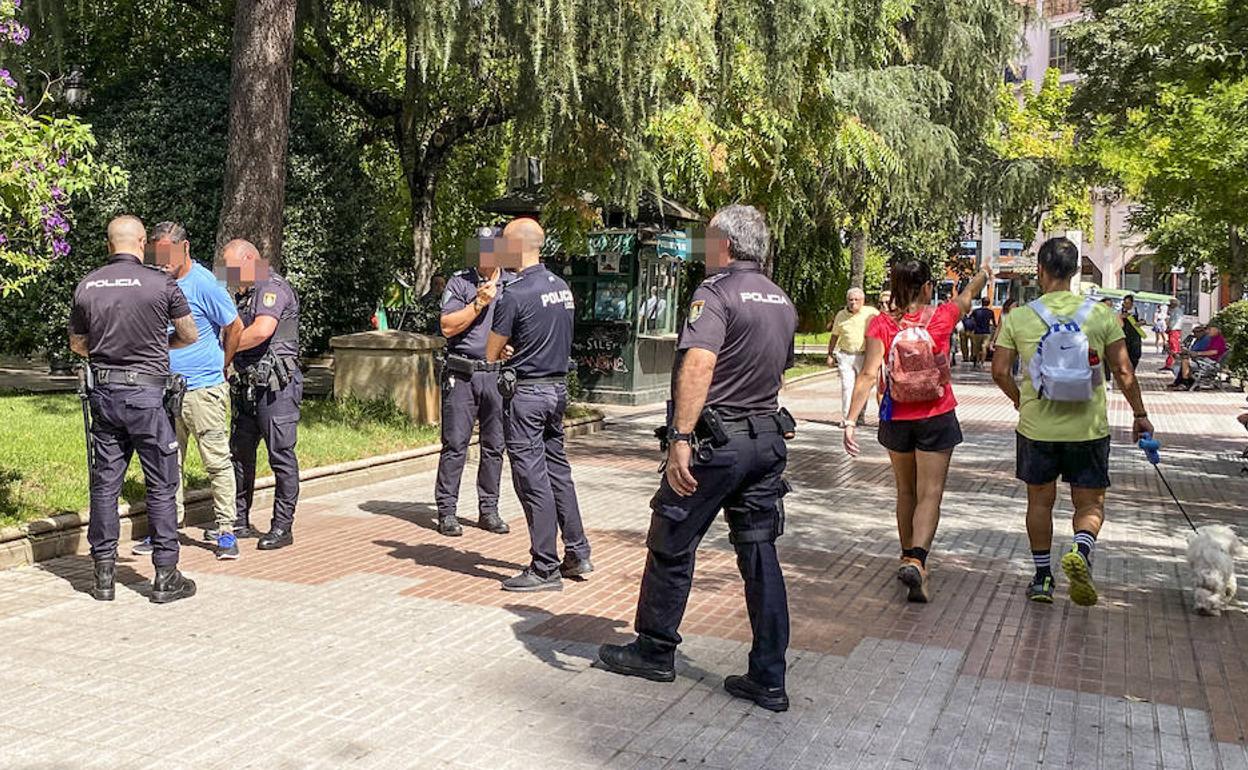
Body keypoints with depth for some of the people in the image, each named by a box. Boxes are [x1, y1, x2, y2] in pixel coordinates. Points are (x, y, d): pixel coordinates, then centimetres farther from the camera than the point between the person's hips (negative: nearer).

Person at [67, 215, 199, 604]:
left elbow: (77, 344, 15)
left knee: (105, 482, 10)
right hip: (146, 392, -4)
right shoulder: (160, 283, -9)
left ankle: (104, 574, 16)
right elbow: (190, 335, 3)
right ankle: (166, 576, 7)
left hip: (102, 392, 4)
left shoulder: (86, 286, 3)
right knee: (161, 485, 3)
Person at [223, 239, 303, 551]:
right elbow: (235, 332, 27)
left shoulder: (273, 287, -9)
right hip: (248, 385, 10)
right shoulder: (244, 294, 21)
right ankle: (239, 521, 23)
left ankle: (282, 527, 3)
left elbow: (262, 330, -23)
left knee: (281, 455, -3)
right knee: (240, 452, 13)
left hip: (276, 385, -10)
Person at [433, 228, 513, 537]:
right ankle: (447, 511, 5)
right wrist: (479, 303, -12)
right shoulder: (460, 282, 3)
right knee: (455, 444, -2)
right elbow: (447, 327, -6)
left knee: (494, 446, 7)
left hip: (498, 374, 3)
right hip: (462, 374, -2)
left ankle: (489, 510, 16)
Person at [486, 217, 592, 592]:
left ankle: (545, 569, 3)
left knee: (532, 478, -2)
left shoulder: (515, 294, -15)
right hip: (558, 387, 8)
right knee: (558, 470, 16)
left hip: (526, 392, -8)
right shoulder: (563, 288, 8)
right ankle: (578, 554, 23)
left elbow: (491, 354, -8)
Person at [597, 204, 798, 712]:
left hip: (717, 440, -7)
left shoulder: (716, 292, -13)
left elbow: (698, 365, -27)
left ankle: (654, 651, 24)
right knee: (759, 554, 8)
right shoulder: (781, 301, 14)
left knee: (672, 547, 9)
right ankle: (768, 680, 10)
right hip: (768, 438, 8)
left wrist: (680, 438, -31)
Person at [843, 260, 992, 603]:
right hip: (936, 419, -2)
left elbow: (869, 374, -16)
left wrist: (851, 421, -17)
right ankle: (915, 560, -22)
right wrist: (983, 274, 38)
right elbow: (966, 297, 16)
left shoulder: (882, 324, -8)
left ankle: (908, 557, 32)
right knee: (930, 494, -3)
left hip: (897, 419, 2)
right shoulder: (941, 317, -6)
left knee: (906, 492, 19)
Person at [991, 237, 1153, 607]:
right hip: (1088, 428, 0)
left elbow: (1000, 371, -4)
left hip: (1036, 426, 0)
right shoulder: (1101, 314, -4)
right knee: (1091, 503, 11)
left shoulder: (1018, 318, -5)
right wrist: (1140, 415, 8)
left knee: (1040, 501, 16)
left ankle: (1042, 577, 22)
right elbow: (1123, 372, -3)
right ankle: (1081, 549, -19)